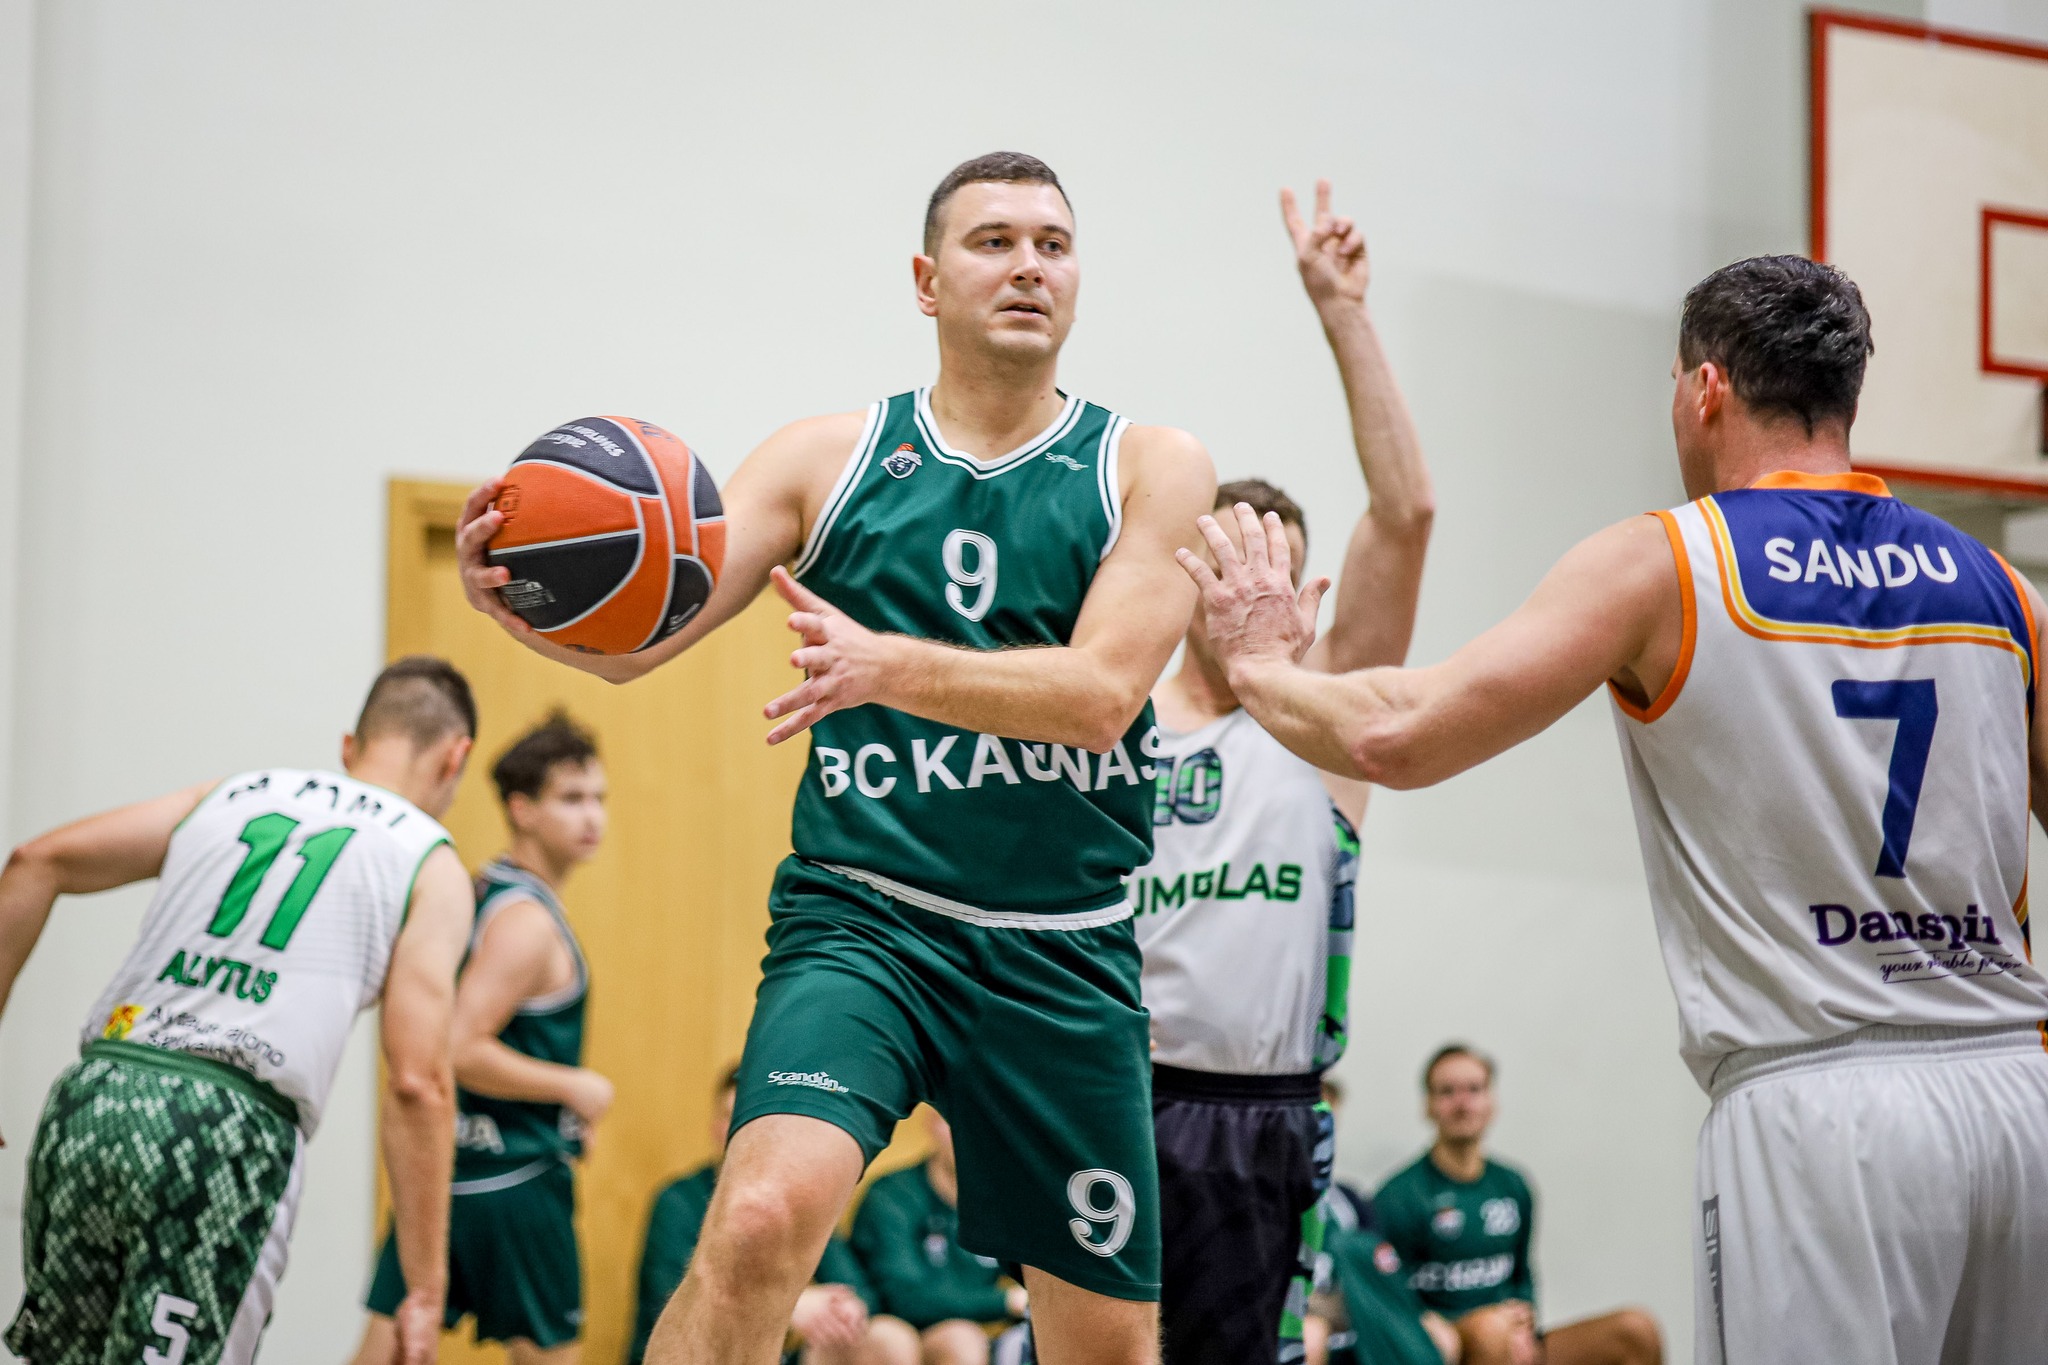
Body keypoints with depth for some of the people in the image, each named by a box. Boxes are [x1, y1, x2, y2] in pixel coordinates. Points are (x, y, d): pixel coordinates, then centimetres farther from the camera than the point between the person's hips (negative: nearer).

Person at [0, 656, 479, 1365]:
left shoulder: (229, 795, 23)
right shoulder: (433, 867, 9)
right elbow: (417, 1084, -1)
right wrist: (426, 1288, 1)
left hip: (90, 1099, 5)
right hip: (231, 1132, -5)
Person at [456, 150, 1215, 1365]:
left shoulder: (1153, 470, 3)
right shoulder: (828, 458, 5)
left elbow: (1102, 693, -12)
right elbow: (633, 639, -2)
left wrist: (889, 665, -29)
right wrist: (523, 597, -26)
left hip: (1066, 956, 1)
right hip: (861, 920, -1)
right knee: (763, 1217, -28)